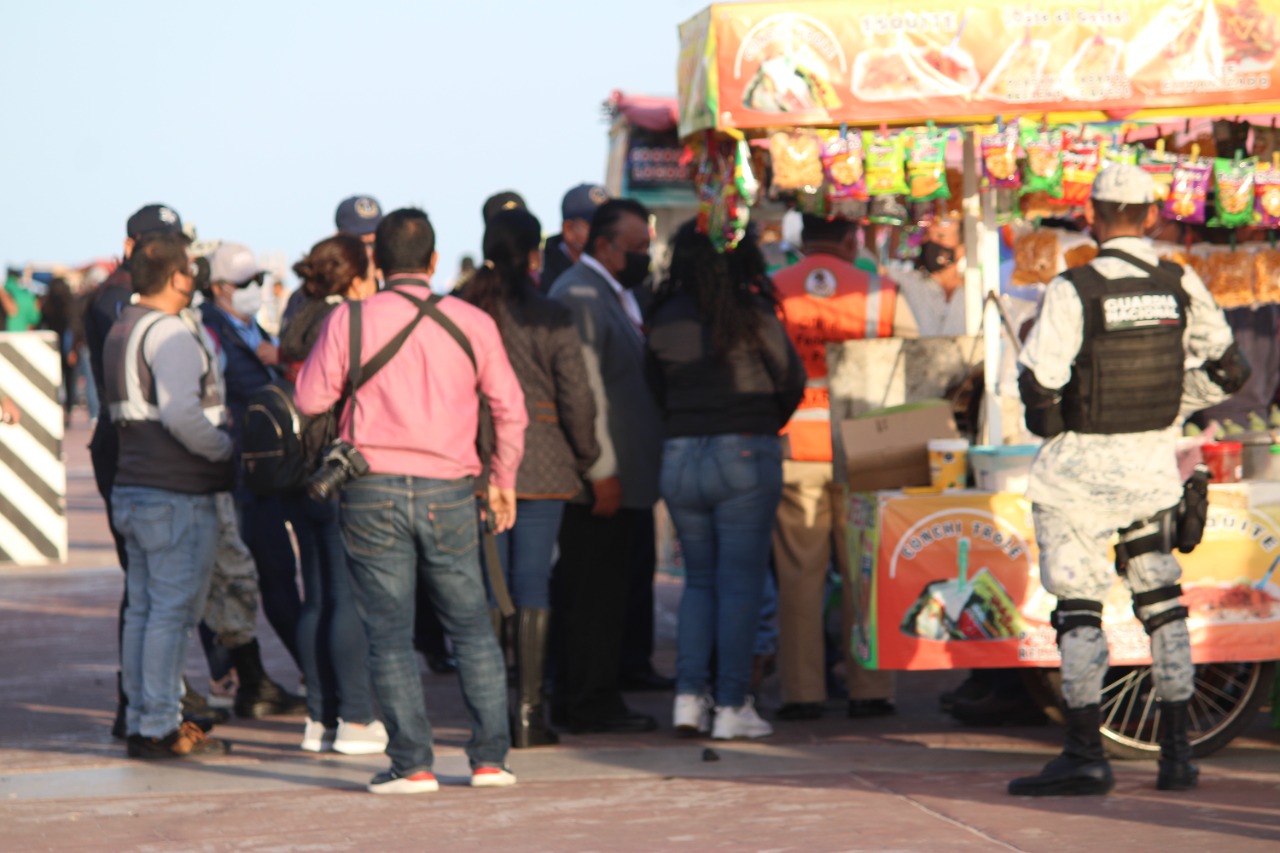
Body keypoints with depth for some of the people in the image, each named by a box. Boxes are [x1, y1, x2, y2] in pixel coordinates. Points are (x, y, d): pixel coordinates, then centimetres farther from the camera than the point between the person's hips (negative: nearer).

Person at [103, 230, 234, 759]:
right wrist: (225, 447, -10)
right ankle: (160, 728, -6)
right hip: (177, 496, -10)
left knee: (142, 610, 12)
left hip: (133, 490, 10)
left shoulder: (122, 330, 16)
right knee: (172, 611, -6)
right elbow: (181, 413, -25)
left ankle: (141, 720, 16)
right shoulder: (169, 332, -14)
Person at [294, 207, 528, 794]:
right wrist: (502, 479, 18)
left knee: (389, 633, 3)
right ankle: (490, 757, 11)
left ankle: (412, 764, -1)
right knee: (472, 628, 12)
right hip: (448, 492, 2)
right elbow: (510, 407, 5)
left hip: (372, 491, -2)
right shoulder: (473, 322, 2)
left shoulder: (349, 320, -4)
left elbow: (310, 399, 0)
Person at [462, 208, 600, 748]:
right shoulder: (551, 319, -5)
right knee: (533, 583, 2)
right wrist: (584, 455, 9)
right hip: (541, 464, -2)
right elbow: (577, 398, -6)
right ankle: (529, 712, 2)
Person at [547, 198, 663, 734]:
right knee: (596, 593, -6)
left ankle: (578, 702, 15)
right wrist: (602, 470, -20)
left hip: (621, 475, 10)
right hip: (601, 479, -10)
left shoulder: (613, 294, 20)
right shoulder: (579, 295, -13)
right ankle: (591, 703, -3)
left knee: (596, 592, 11)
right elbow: (586, 390, -18)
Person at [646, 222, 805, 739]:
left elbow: (655, 388, 7)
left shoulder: (664, 320, 2)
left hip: (679, 457, 4)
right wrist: (768, 424, 16)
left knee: (699, 579, 16)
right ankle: (731, 706, 0)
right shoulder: (752, 314, -8)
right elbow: (791, 380, -1)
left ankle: (689, 696, 6)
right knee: (740, 582, 1)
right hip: (743, 453, -4)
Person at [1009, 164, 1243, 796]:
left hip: (1081, 467, -4)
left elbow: (1038, 380, -20)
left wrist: (1049, 426, 1)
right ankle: (1177, 753, 14)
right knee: (1161, 601, 14)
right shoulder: (1181, 287, -1)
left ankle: (1085, 753, -5)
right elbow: (1227, 372, 7)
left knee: (1078, 607, 0)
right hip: (1153, 463, 5)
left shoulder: (1073, 291, -16)